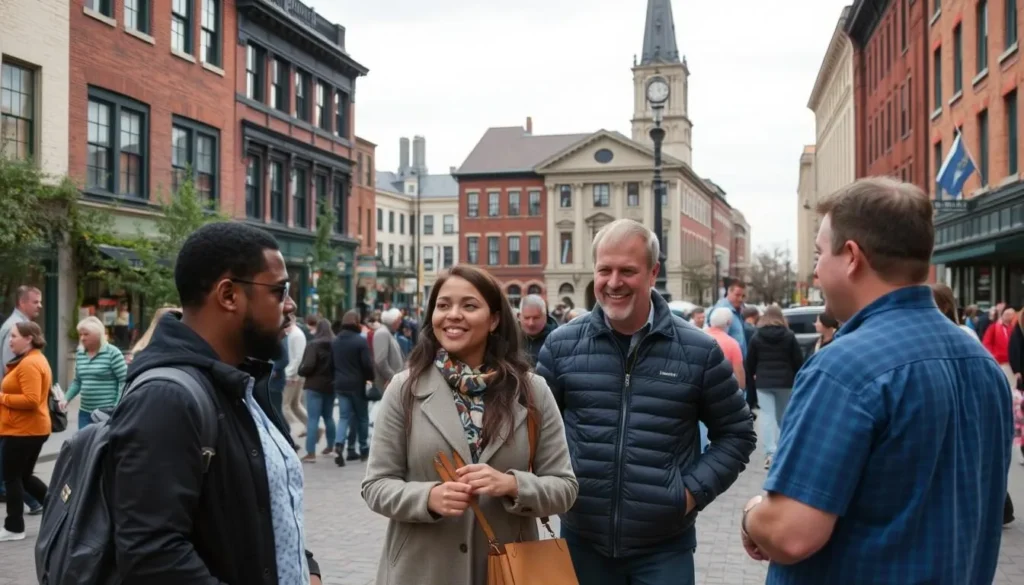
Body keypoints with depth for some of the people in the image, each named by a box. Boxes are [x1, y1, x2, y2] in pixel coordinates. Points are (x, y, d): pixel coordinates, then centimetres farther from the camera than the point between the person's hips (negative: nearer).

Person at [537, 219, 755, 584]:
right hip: (582, 540, 2)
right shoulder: (562, 345, 0)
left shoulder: (699, 351, -3)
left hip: (664, 547, -1)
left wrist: (695, 489, -5)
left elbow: (736, 433, 5)